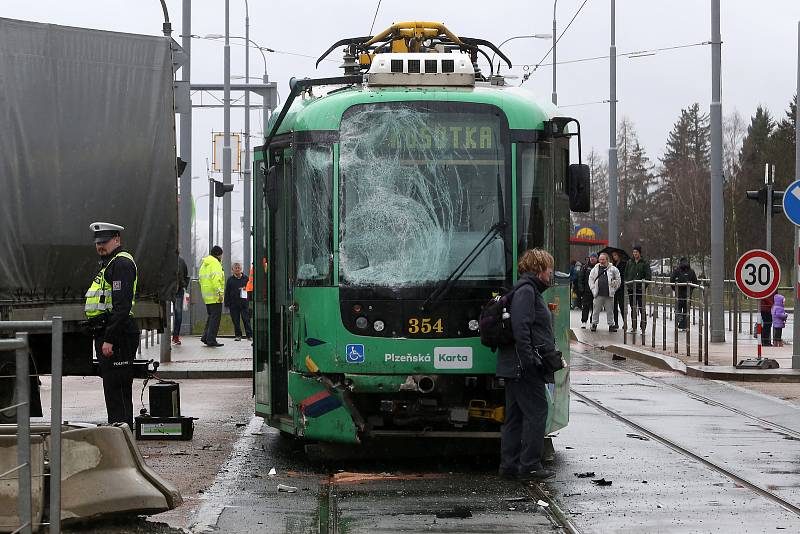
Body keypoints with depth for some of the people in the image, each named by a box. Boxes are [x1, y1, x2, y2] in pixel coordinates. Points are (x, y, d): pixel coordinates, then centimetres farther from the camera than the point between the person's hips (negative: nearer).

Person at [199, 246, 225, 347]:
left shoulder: (204, 263, 18)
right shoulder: (215, 263, -12)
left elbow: (201, 278, 21)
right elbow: (216, 279, -22)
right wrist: (220, 292, -23)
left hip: (206, 295, 9)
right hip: (214, 296, -9)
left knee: (211, 316, 19)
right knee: (215, 317, -6)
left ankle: (205, 336, 14)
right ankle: (211, 340, -8)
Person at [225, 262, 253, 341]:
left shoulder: (246, 278, 6)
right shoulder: (230, 280, 8)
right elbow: (227, 292, 8)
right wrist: (227, 303, 2)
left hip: (244, 303, -2)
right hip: (233, 303, 2)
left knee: (246, 319, -4)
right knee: (235, 320, 4)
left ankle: (249, 335, -2)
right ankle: (238, 335, 11)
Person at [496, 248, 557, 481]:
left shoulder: (528, 290, 21)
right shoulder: (526, 291, -12)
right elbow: (521, 328, -22)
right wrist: (529, 360, -24)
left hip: (513, 366, 11)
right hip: (525, 366, -11)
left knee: (515, 415, 11)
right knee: (536, 411, -7)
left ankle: (509, 465, 14)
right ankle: (529, 466, -5)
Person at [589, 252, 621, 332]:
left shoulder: (613, 269, 4)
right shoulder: (595, 269, 8)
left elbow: (618, 280, 11)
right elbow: (591, 279, 13)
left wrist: (613, 289, 4)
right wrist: (593, 289, 4)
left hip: (609, 295, -1)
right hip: (598, 294, 1)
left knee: (610, 311, 5)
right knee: (596, 310, 3)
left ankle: (611, 325, 12)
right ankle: (594, 324, 12)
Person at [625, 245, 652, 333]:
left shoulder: (644, 263, -2)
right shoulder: (630, 262, 12)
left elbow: (648, 276, -3)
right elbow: (626, 274, 18)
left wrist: (644, 285, -12)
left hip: (640, 289, -5)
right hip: (631, 288, 5)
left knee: (642, 308, -6)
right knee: (633, 308, 10)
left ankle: (643, 327, -4)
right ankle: (633, 327, 16)